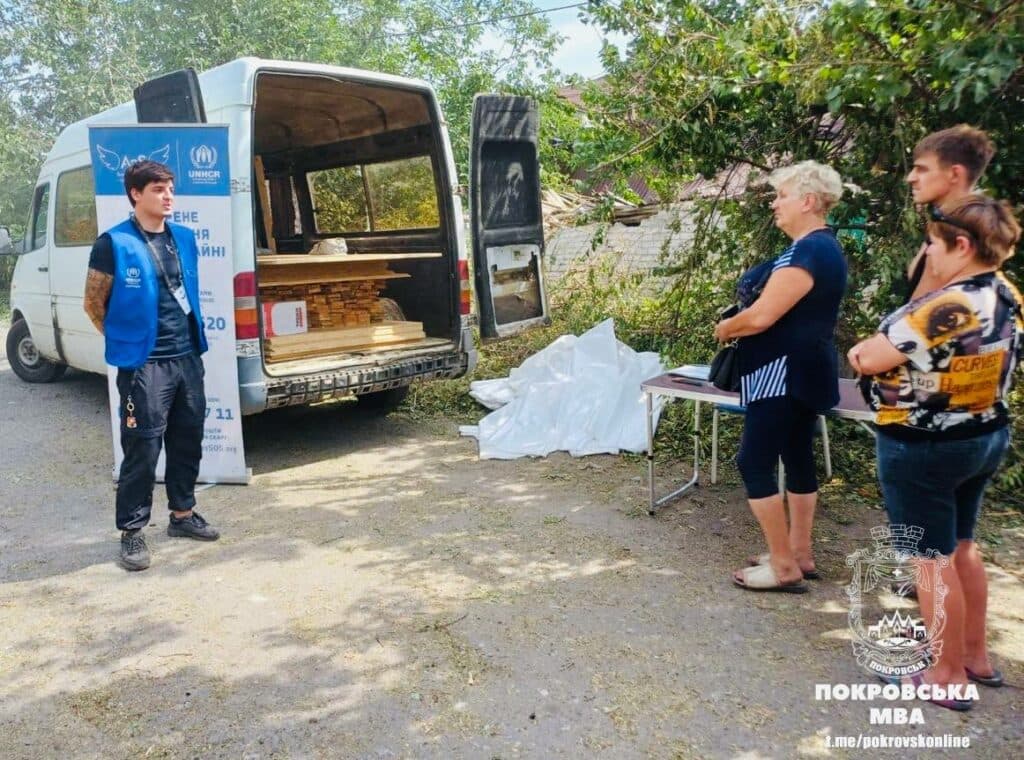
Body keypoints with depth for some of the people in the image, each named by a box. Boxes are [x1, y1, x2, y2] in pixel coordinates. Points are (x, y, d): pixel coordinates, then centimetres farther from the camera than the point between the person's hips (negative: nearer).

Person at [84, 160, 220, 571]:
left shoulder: (185, 238, 9)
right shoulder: (114, 243, -9)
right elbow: (93, 303, -2)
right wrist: (126, 344, 5)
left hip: (187, 357, 6)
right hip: (144, 364, -6)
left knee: (188, 440, 14)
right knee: (143, 448, -1)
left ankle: (182, 513, 30)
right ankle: (132, 531, 13)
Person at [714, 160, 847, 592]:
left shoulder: (807, 252, -20)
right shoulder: (822, 247, 14)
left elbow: (761, 316, -25)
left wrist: (724, 328, -5)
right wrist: (736, 326, 8)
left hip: (785, 373, -11)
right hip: (803, 371, 11)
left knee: (754, 462, -6)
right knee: (797, 458, 14)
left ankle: (783, 566, 1)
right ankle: (799, 554, 24)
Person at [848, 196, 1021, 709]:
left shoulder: (948, 307, -27)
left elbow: (870, 360, -20)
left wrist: (865, 350, 2)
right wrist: (887, 345, -1)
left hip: (922, 449, -9)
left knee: (931, 558, 4)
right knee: (960, 546, 21)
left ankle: (948, 675, 17)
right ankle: (976, 656, 35)